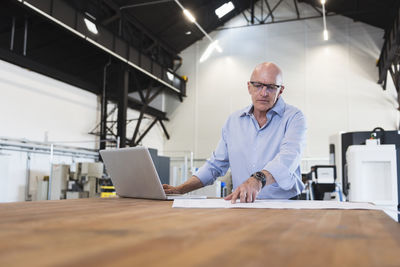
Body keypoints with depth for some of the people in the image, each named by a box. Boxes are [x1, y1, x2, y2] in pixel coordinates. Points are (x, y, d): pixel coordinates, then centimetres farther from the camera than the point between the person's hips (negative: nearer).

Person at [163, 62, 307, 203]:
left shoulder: (294, 117, -3)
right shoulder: (234, 120, 12)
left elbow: (289, 157, -23)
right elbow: (215, 164, 17)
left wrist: (258, 179, -43)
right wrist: (180, 189, 6)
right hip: (243, 206, 3)